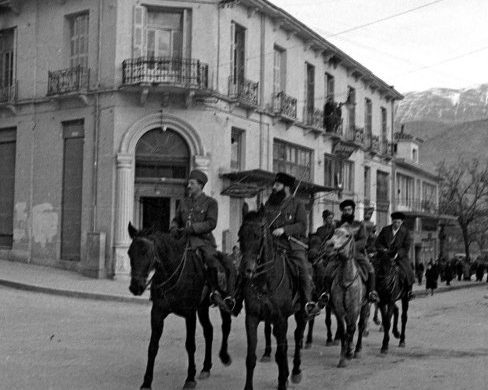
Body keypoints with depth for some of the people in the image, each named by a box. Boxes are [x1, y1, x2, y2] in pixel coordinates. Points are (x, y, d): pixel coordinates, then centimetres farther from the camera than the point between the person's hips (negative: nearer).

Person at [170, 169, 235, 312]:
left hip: (204, 240, -3)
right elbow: (176, 220, 25)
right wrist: (174, 228, 0)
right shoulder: (184, 202, 19)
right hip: (185, 240, 4)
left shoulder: (210, 202, 4)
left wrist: (191, 228, -18)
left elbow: (211, 223, -9)